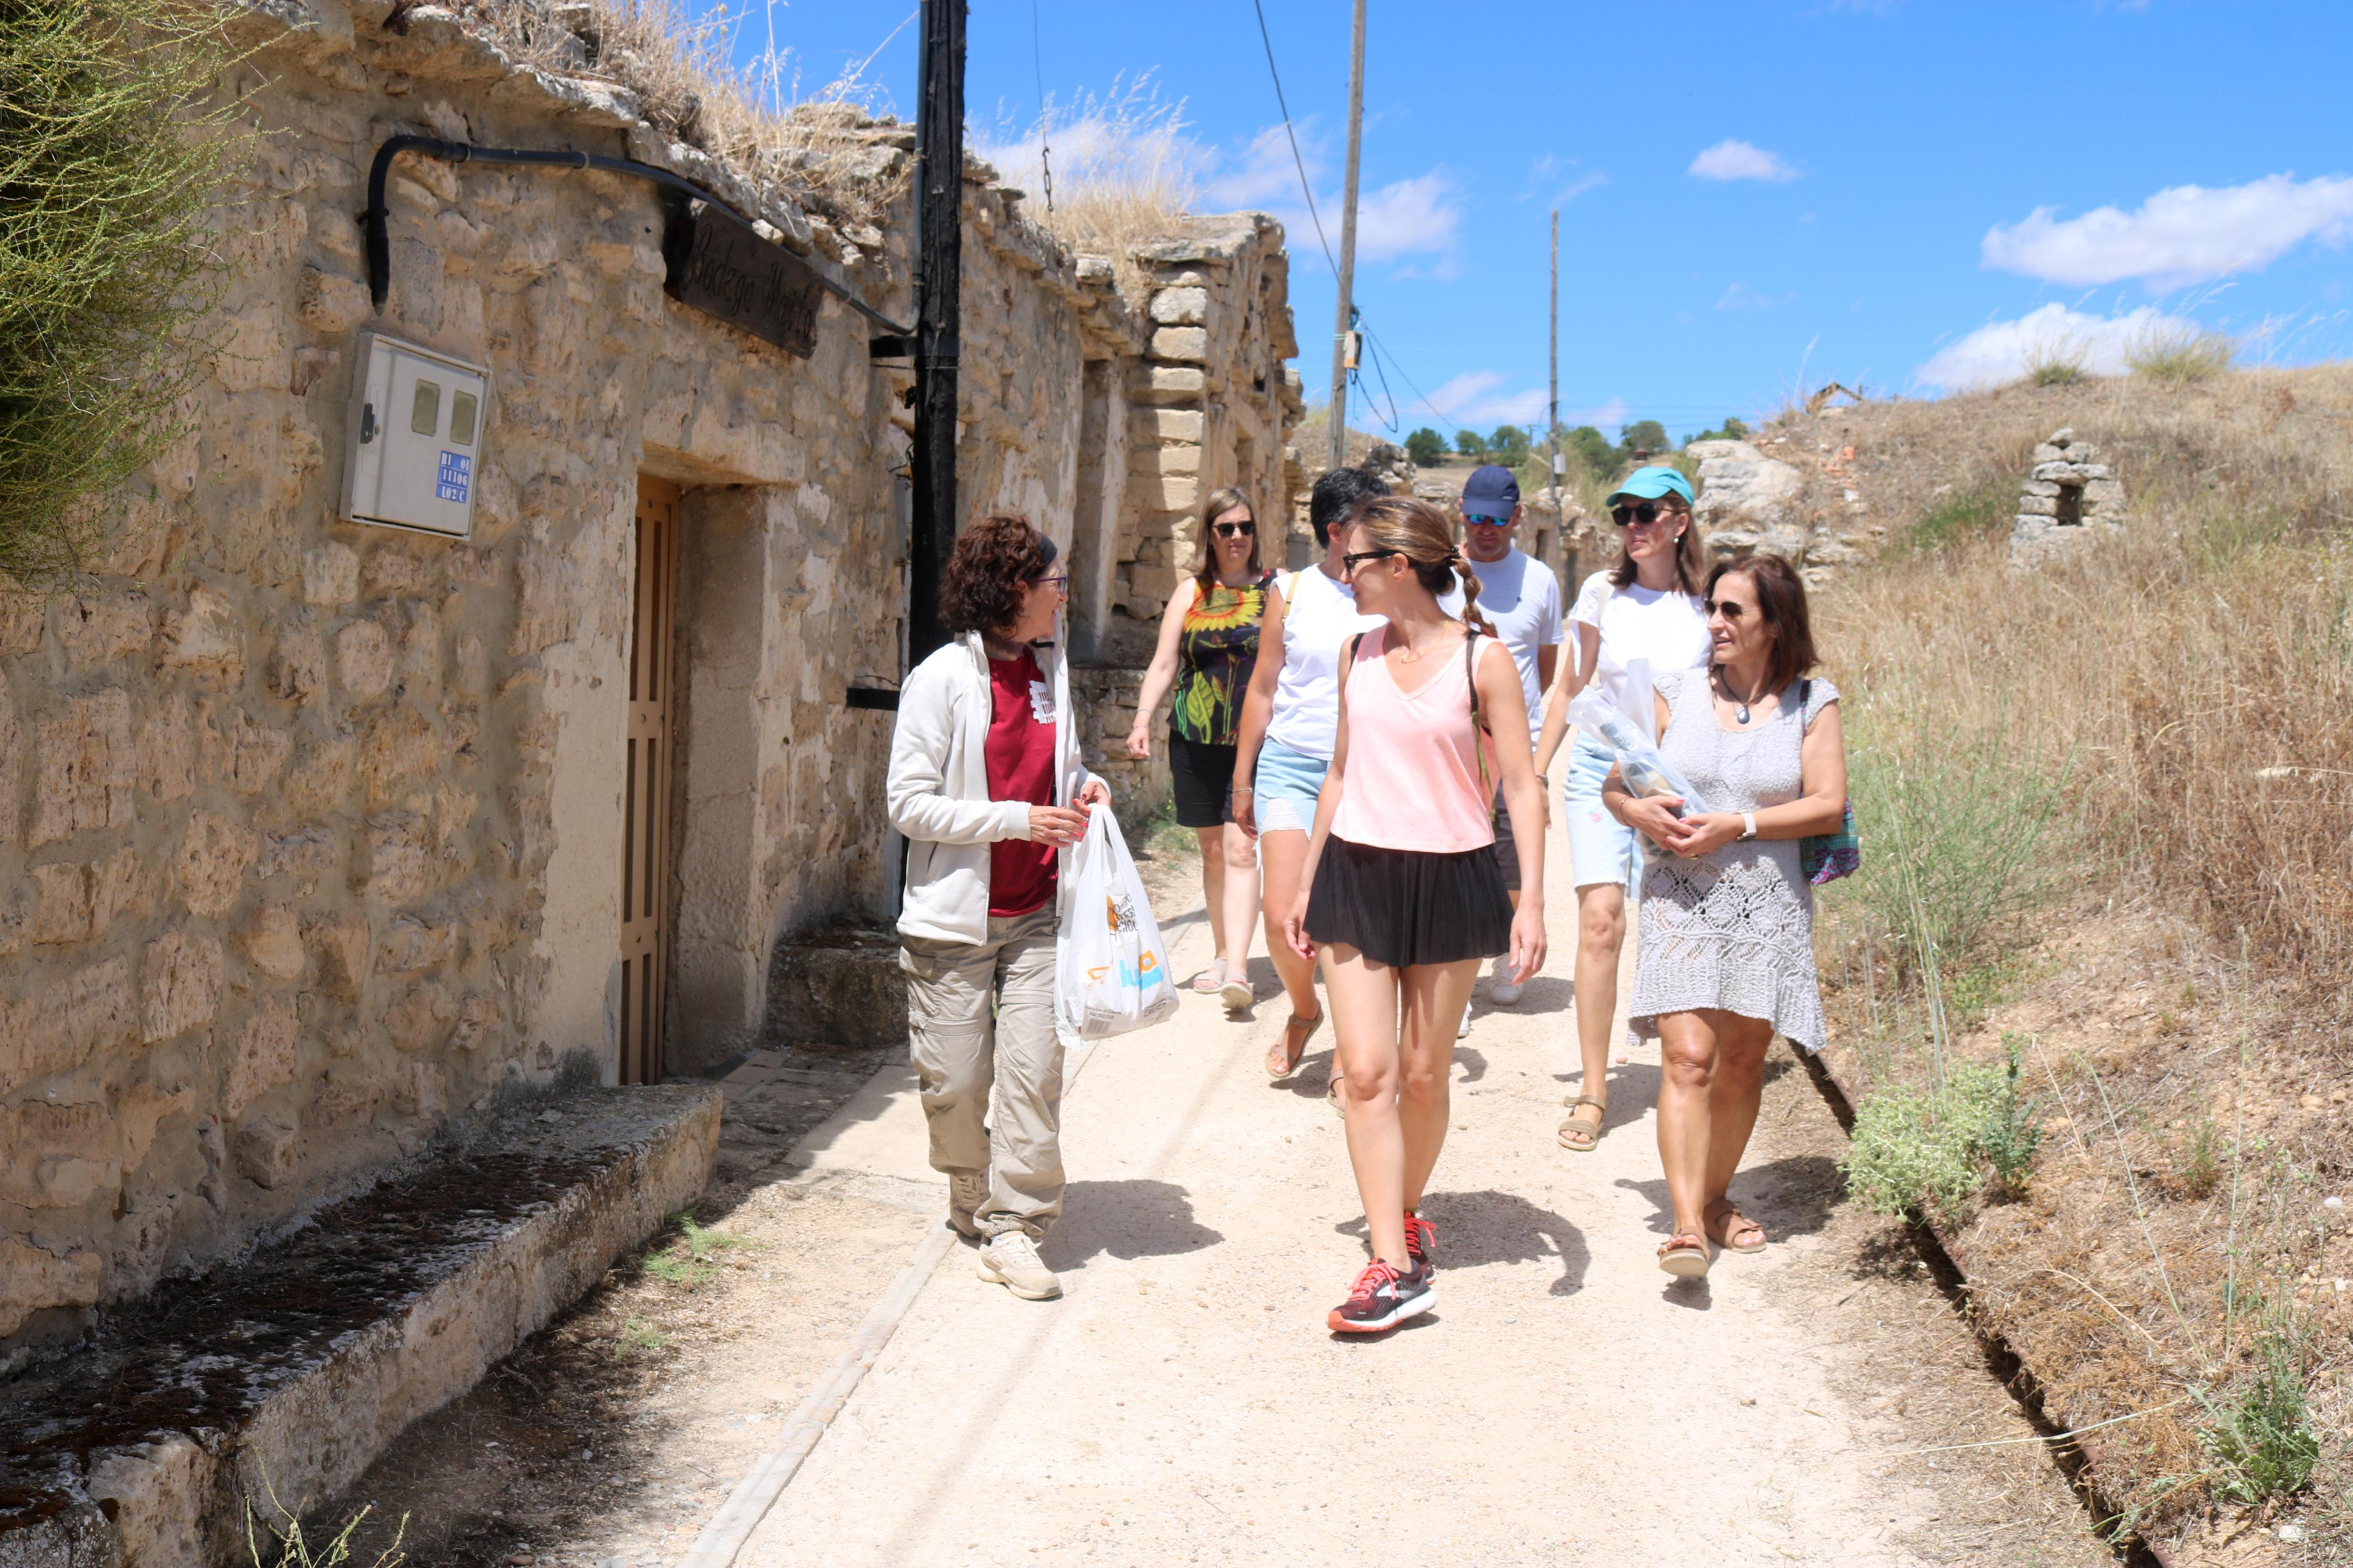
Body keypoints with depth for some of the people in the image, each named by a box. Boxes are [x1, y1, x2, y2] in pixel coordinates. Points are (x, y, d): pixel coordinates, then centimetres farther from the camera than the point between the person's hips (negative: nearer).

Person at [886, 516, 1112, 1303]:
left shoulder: (1051, 670, 9)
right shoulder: (943, 679, -9)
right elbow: (910, 804, -13)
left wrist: (1082, 784, 2)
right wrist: (1016, 819, -19)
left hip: (1035, 914, 4)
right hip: (955, 919, -4)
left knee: (1033, 1069, -5)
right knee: (956, 1083, 5)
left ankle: (1013, 1229, 5)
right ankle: (972, 1200, 31)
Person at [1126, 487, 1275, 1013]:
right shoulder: (1191, 592, 9)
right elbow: (1165, 663, 5)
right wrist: (1143, 720, -8)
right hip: (1196, 739, 3)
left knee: (1240, 848, -13)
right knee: (1212, 851, 12)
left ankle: (1238, 969, -17)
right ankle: (1223, 955, 26)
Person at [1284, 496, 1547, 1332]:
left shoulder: (1482, 660, -7)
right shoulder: (1357, 653, 7)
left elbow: (1522, 786, -7)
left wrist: (1532, 900, -15)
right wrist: (1306, 882, 16)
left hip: (1448, 879, -3)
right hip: (1357, 875, 3)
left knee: (1425, 1073, 8)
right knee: (1367, 1073, -5)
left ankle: (1403, 1215, 32)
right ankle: (1394, 1267, -2)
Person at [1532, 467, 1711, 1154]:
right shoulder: (1603, 592, 1)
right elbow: (1571, 689, 10)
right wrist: (1534, 774, 9)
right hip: (1600, 768, 0)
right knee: (1601, 920, -12)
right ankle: (1593, 1091, -5)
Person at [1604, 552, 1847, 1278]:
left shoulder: (1811, 704, 3)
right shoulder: (1677, 691, 6)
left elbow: (1828, 805, -5)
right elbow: (1614, 781, 8)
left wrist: (1739, 825, -15)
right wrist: (1642, 813, -14)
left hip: (1768, 903, 1)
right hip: (1681, 900, -1)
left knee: (1742, 1061, 9)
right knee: (1687, 1055, -13)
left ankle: (1716, 1198, 28)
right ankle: (1687, 1224, -16)